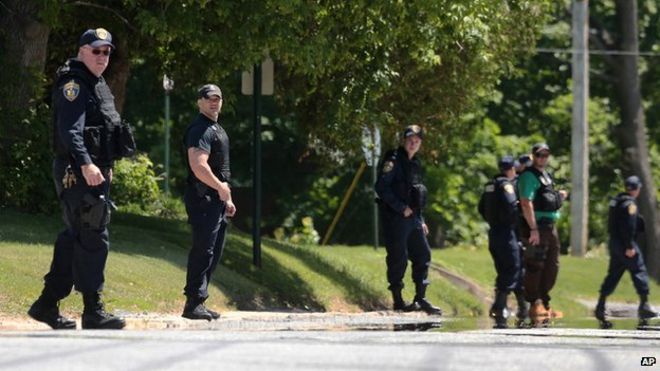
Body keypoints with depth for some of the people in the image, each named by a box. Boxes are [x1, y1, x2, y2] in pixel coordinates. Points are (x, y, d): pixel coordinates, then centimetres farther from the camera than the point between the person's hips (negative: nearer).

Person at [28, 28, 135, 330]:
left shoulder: (97, 85, 20)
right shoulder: (74, 84, -12)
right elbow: (70, 129, -24)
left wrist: (106, 168, 29)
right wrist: (85, 164, -35)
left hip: (96, 171, 10)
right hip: (78, 174, -10)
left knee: (75, 238, 13)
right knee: (93, 239, -10)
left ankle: (47, 304, 18)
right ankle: (93, 312, -7)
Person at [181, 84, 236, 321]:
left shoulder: (216, 130, 21)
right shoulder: (200, 130, -13)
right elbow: (198, 166, -25)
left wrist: (227, 198, 25)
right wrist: (221, 187, -18)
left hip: (217, 198, 11)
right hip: (203, 198, -11)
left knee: (214, 252, 12)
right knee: (203, 252, -12)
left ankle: (198, 303, 16)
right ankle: (193, 303, -12)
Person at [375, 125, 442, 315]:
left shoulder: (415, 164, 17)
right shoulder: (394, 160, -9)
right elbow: (381, 187, -18)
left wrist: (421, 220, 19)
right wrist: (401, 208, -18)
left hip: (412, 218, 8)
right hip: (395, 218, -8)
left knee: (423, 254, 6)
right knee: (398, 258, -5)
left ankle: (421, 299, 11)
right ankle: (398, 301, 2)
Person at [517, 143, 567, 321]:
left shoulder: (546, 176, 19)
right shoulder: (529, 176, -10)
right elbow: (526, 203, -19)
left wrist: (559, 196, 13)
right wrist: (533, 229, -25)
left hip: (550, 226, 10)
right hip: (536, 227, -10)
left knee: (552, 266, 13)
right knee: (535, 266, -7)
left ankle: (544, 304, 21)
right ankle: (534, 305, -4)